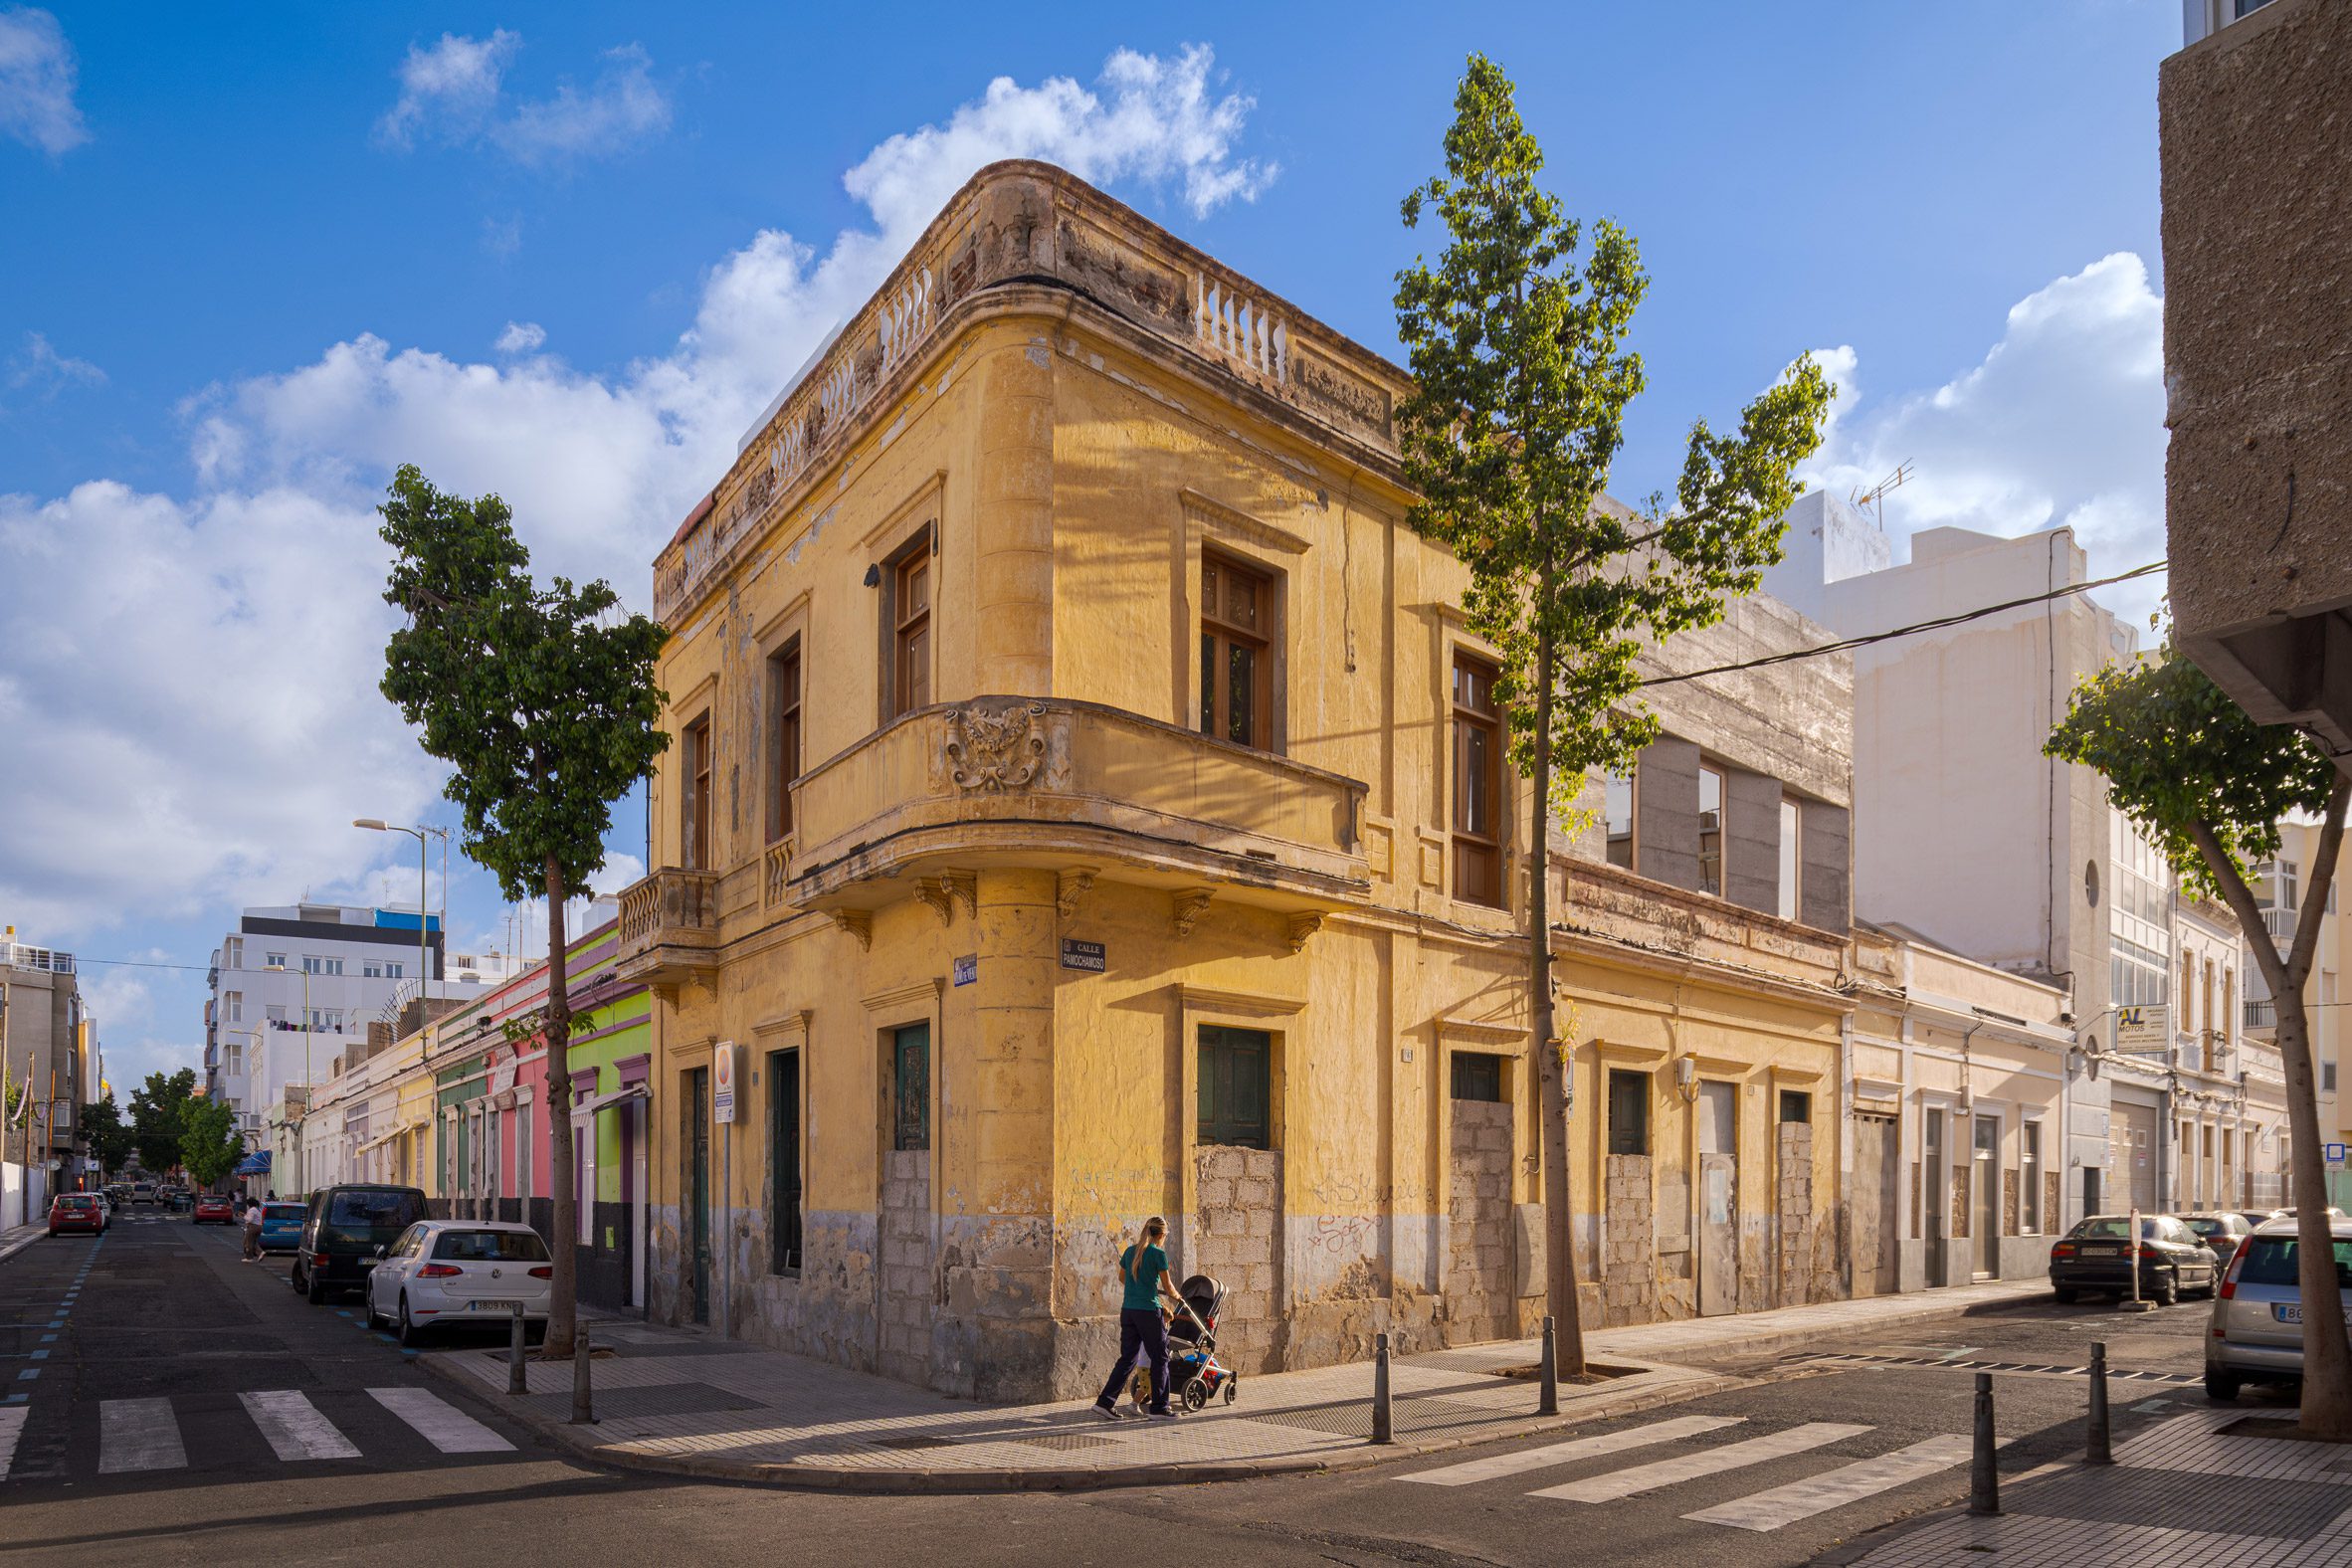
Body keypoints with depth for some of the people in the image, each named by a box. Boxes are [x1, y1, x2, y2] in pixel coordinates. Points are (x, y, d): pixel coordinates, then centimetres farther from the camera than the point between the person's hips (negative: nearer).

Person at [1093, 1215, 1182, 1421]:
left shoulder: (1130, 1251, 10)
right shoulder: (1158, 1253, -9)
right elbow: (1167, 1287, -2)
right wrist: (1176, 1296, 19)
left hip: (1127, 1310, 6)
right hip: (1149, 1312, -6)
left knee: (1127, 1358, 12)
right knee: (1159, 1358, 7)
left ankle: (1105, 1402, 5)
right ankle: (1158, 1408, 10)